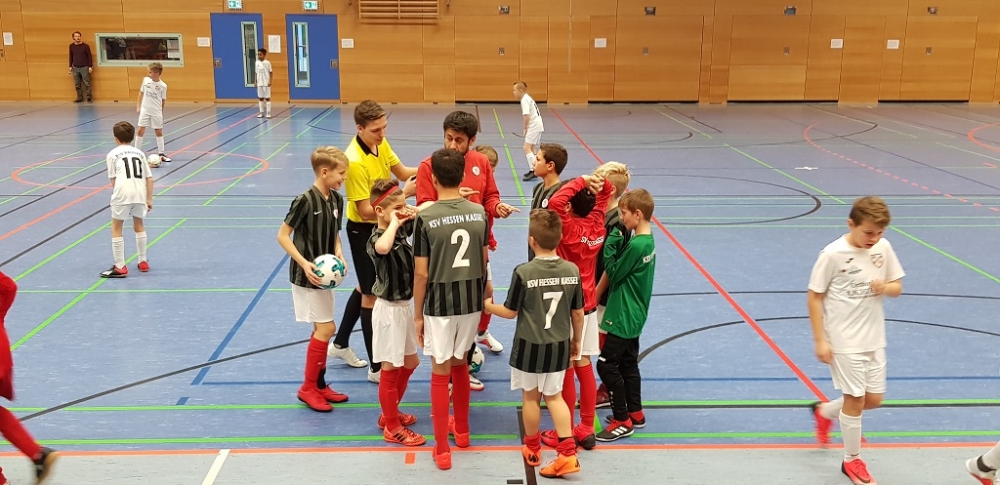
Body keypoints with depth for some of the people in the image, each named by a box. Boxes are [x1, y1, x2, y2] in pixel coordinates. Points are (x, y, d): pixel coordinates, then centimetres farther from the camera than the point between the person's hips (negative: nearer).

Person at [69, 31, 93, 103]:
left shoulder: (85, 46, -4)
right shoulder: (71, 46, 6)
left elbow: (89, 56, -2)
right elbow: (71, 57, 15)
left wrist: (90, 66, -6)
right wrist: (70, 66, 12)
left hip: (84, 67, -3)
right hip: (75, 68, 3)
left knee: (87, 83, -3)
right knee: (77, 85, 5)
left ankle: (89, 98, 3)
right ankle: (79, 98, 12)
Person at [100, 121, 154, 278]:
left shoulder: (113, 154, 11)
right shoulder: (139, 153, 21)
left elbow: (113, 179, 4)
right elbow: (149, 178, 14)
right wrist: (149, 199, 16)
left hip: (122, 194, -4)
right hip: (140, 194, 4)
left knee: (116, 229, 8)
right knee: (139, 225, 24)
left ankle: (120, 267, 7)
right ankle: (143, 262, 30)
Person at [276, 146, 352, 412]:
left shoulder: (336, 199, 2)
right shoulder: (305, 200, -19)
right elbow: (282, 236, -15)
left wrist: (339, 253, -5)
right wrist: (304, 263, -22)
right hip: (306, 276, -8)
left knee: (322, 329, 13)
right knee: (326, 328, -8)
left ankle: (319, 385, 25)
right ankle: (308, 388, 6)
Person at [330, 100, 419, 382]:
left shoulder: (381, 144, -4)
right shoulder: (354, 161, -28)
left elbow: (401, 172, 2)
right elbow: (366, 211, -28)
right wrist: (401, 194, -30)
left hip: (380, 226, 9)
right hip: (363, 230, -8)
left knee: (366, 287, 22)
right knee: (371, 294, 0)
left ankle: (340, 344, 41)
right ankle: (376, 367, 12)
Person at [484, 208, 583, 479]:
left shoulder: (523, 272, -19)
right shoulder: (572, 271, -9)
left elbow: (510, 312, -9)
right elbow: (578, 314, 1)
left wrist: (488, 306, 11)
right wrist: (576, 341, 17)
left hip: (530, 346, -3)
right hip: (559, 347, 3)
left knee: (531, 397, 15)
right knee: (554, 396, 17)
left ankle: (532, 449, 33)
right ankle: (568, 453, 10)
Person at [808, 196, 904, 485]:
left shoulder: (883, 248, -2)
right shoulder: (833, 254, -17)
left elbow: (897, 287, 9)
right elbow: (815, 297, -11)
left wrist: (885, 287, -16)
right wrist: (820, 341, -13)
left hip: (874, 339, 6)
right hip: (844, 341, -6)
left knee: (873, 399, 12)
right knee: (855, 399, 3)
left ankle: (824, 412, 39)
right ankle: (852, 461, 23)